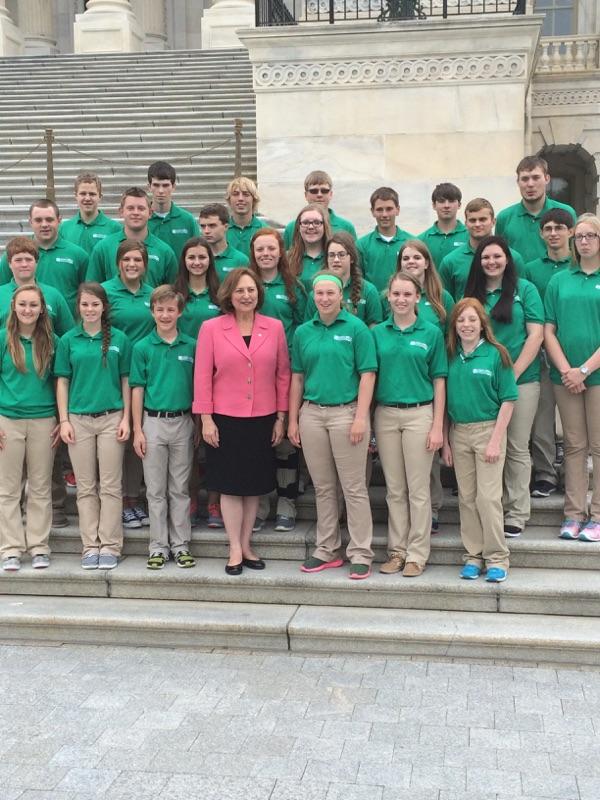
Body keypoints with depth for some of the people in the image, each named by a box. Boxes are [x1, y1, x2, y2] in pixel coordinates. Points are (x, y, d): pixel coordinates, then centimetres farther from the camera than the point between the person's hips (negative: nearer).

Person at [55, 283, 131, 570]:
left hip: (111, 419, -1)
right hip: (79, 420, 1)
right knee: (86, 487, 6)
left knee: (110, 485, 2)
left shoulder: (118, 339, 3)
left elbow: (125, 381, 5)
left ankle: (110, 546, 9)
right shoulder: (68, 340, 4)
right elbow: (62, 382, 5)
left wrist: (126, 419, -1)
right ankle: (90, 546, 13)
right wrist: (64, 420, -2)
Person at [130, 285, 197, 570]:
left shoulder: (192, 346, 1)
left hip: (183, 422, 1)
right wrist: (137, 430, -4)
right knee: (156, 490, 6)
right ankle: (159, 546, 15)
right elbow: (137, 390, 0)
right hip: (153, 422, 0)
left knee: (180, 489, 9)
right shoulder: (142, 348, -1)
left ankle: (180, 544, 17)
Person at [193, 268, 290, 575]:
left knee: (255, 485, 10)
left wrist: (281, 418, 3)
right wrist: (206, 419, -7)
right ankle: (235, 549, 14)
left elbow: (283, 374, 5)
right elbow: (202, 376, -3)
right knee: (231, 484, 3)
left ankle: (246, 544, 24)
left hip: (263, 419, 2)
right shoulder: (211, 328, -2)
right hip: (226, 419, -2)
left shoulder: (274, 328, 3)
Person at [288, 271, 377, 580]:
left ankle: (360, 554, 7)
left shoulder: (356, 328, -3)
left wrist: (361, 417, -14)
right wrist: (293, 420, 9)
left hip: (346, 412, -4)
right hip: (311, 413, 4)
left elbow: (367, 374, -6)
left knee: (354, 487, 0)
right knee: (323, 488, 12)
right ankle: (326, 551, 22)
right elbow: (297, 378, 13)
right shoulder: (303, 332, 9)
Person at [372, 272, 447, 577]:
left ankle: (417, 554, 11)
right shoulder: (377, 333, 6)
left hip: (419, 414, -2)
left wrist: (437, 426, -6)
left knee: (418, 489, 1)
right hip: (385, 414, 3)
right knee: (394, 489, 10)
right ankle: (397, 550, 20)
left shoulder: (432, 333, 0)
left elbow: (439, 381, 0)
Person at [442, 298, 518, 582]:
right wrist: (445, 441, 6)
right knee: (466, 498, 9)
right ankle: (473, 555, 18)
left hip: (488, 429, -4)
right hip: (458, 432, 4)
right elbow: (443, 400, 10)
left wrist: (496, 440, -12)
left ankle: (496, 558, 6)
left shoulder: (495, 354, -6)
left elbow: (507, 401, -6)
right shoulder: (450, 356, 5)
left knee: (488, 497, -5)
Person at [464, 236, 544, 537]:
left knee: (517, 448, 3)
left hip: (521, 380, -2)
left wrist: (513, 373, -11)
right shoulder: (471, 293, 9)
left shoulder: (525, 289, 1)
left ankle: (517, 514, 10)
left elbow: (535, 335, -4)